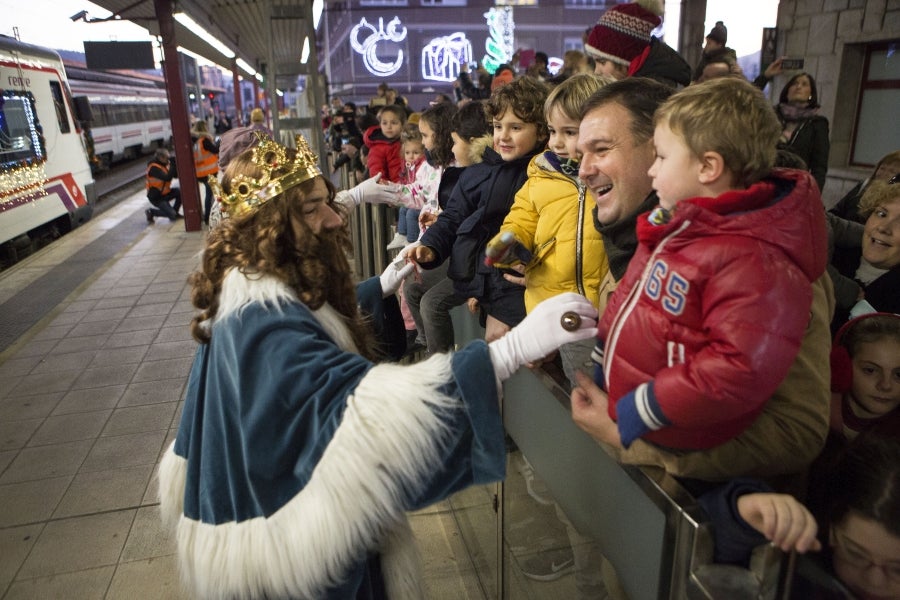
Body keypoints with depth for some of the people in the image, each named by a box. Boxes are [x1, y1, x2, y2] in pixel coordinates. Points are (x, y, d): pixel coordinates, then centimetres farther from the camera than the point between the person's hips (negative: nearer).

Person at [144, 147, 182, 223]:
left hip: (165, 193, 8)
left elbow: (176, 175, 0)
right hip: (156, 197, -8)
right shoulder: (154, 168, -25)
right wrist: (173, 165, -34)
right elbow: (167, 178, -36)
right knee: (171, 214, -17)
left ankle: (174, 213, 7)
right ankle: (151, 212, 7)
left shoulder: (166, 163, 1)